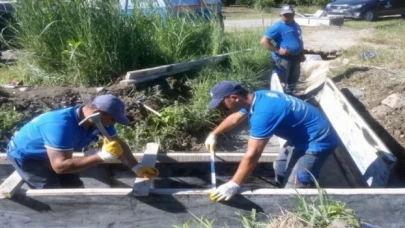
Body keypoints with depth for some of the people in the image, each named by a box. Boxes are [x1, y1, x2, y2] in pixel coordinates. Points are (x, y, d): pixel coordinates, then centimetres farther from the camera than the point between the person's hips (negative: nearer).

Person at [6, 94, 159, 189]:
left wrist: (136, 168, -19)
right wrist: (102, 156, -50)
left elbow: (119, 144, -7)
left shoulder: (99, 120, -17)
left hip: (50, 154, 8)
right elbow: (60, 166, -45)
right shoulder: (61, 125, -42)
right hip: (25, 155, -8)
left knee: (75, 189, 7)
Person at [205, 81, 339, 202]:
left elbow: (252, 155, -33)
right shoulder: (255, 98, -2)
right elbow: (234, 119, 18)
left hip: (317, 141, -10)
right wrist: (214, 134, 29)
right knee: (280, 168, 24)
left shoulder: (263, 113, -34)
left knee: (293, 189, -11)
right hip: (302, 137, 10)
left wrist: (233, 185, -27)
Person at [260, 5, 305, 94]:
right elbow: (264, 41, -23)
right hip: (282, 58, -9)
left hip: (295, 57, 9)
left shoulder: (296, 26, 11)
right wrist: (278, 50, -25)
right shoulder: (278, 26, -15)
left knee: (293, 80, 20)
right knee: (281, 82, -5)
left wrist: (301, 54, 16)